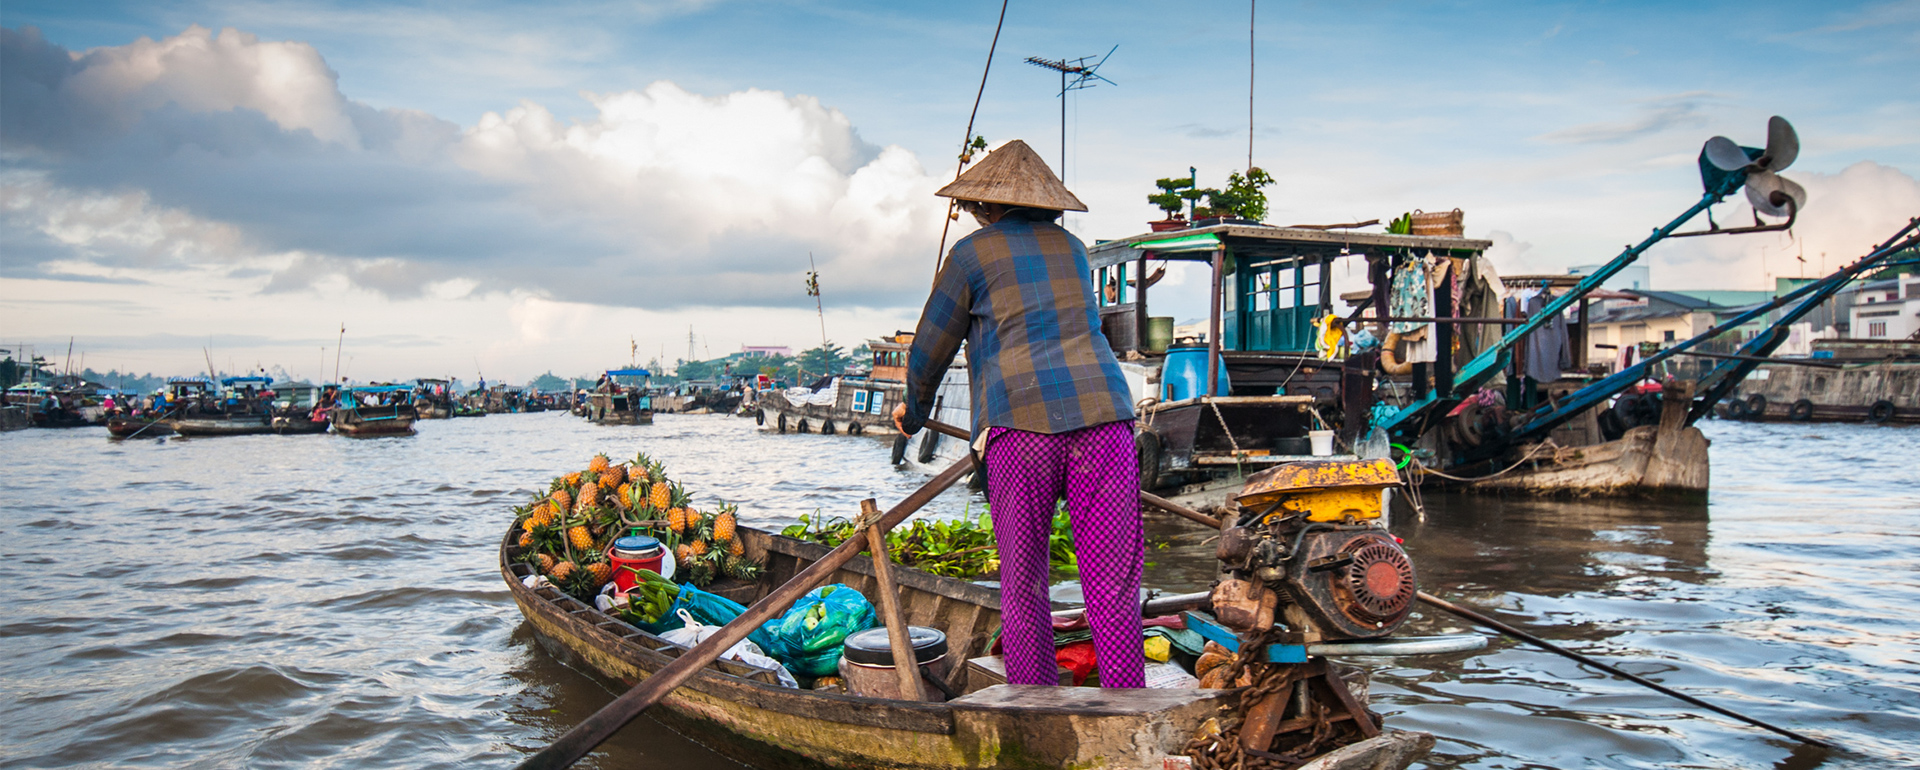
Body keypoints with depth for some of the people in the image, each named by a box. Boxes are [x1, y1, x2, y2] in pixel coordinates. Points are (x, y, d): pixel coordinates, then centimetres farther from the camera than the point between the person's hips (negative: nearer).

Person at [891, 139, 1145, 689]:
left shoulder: (973, 254, 10)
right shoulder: (1071, 248, 23)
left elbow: (930, 350, 17)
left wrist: (914, 410, 37)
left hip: (1022, 420, -3)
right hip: (1103, 410, 3)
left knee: (1023, 585, 6)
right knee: (1113, 583, 2)